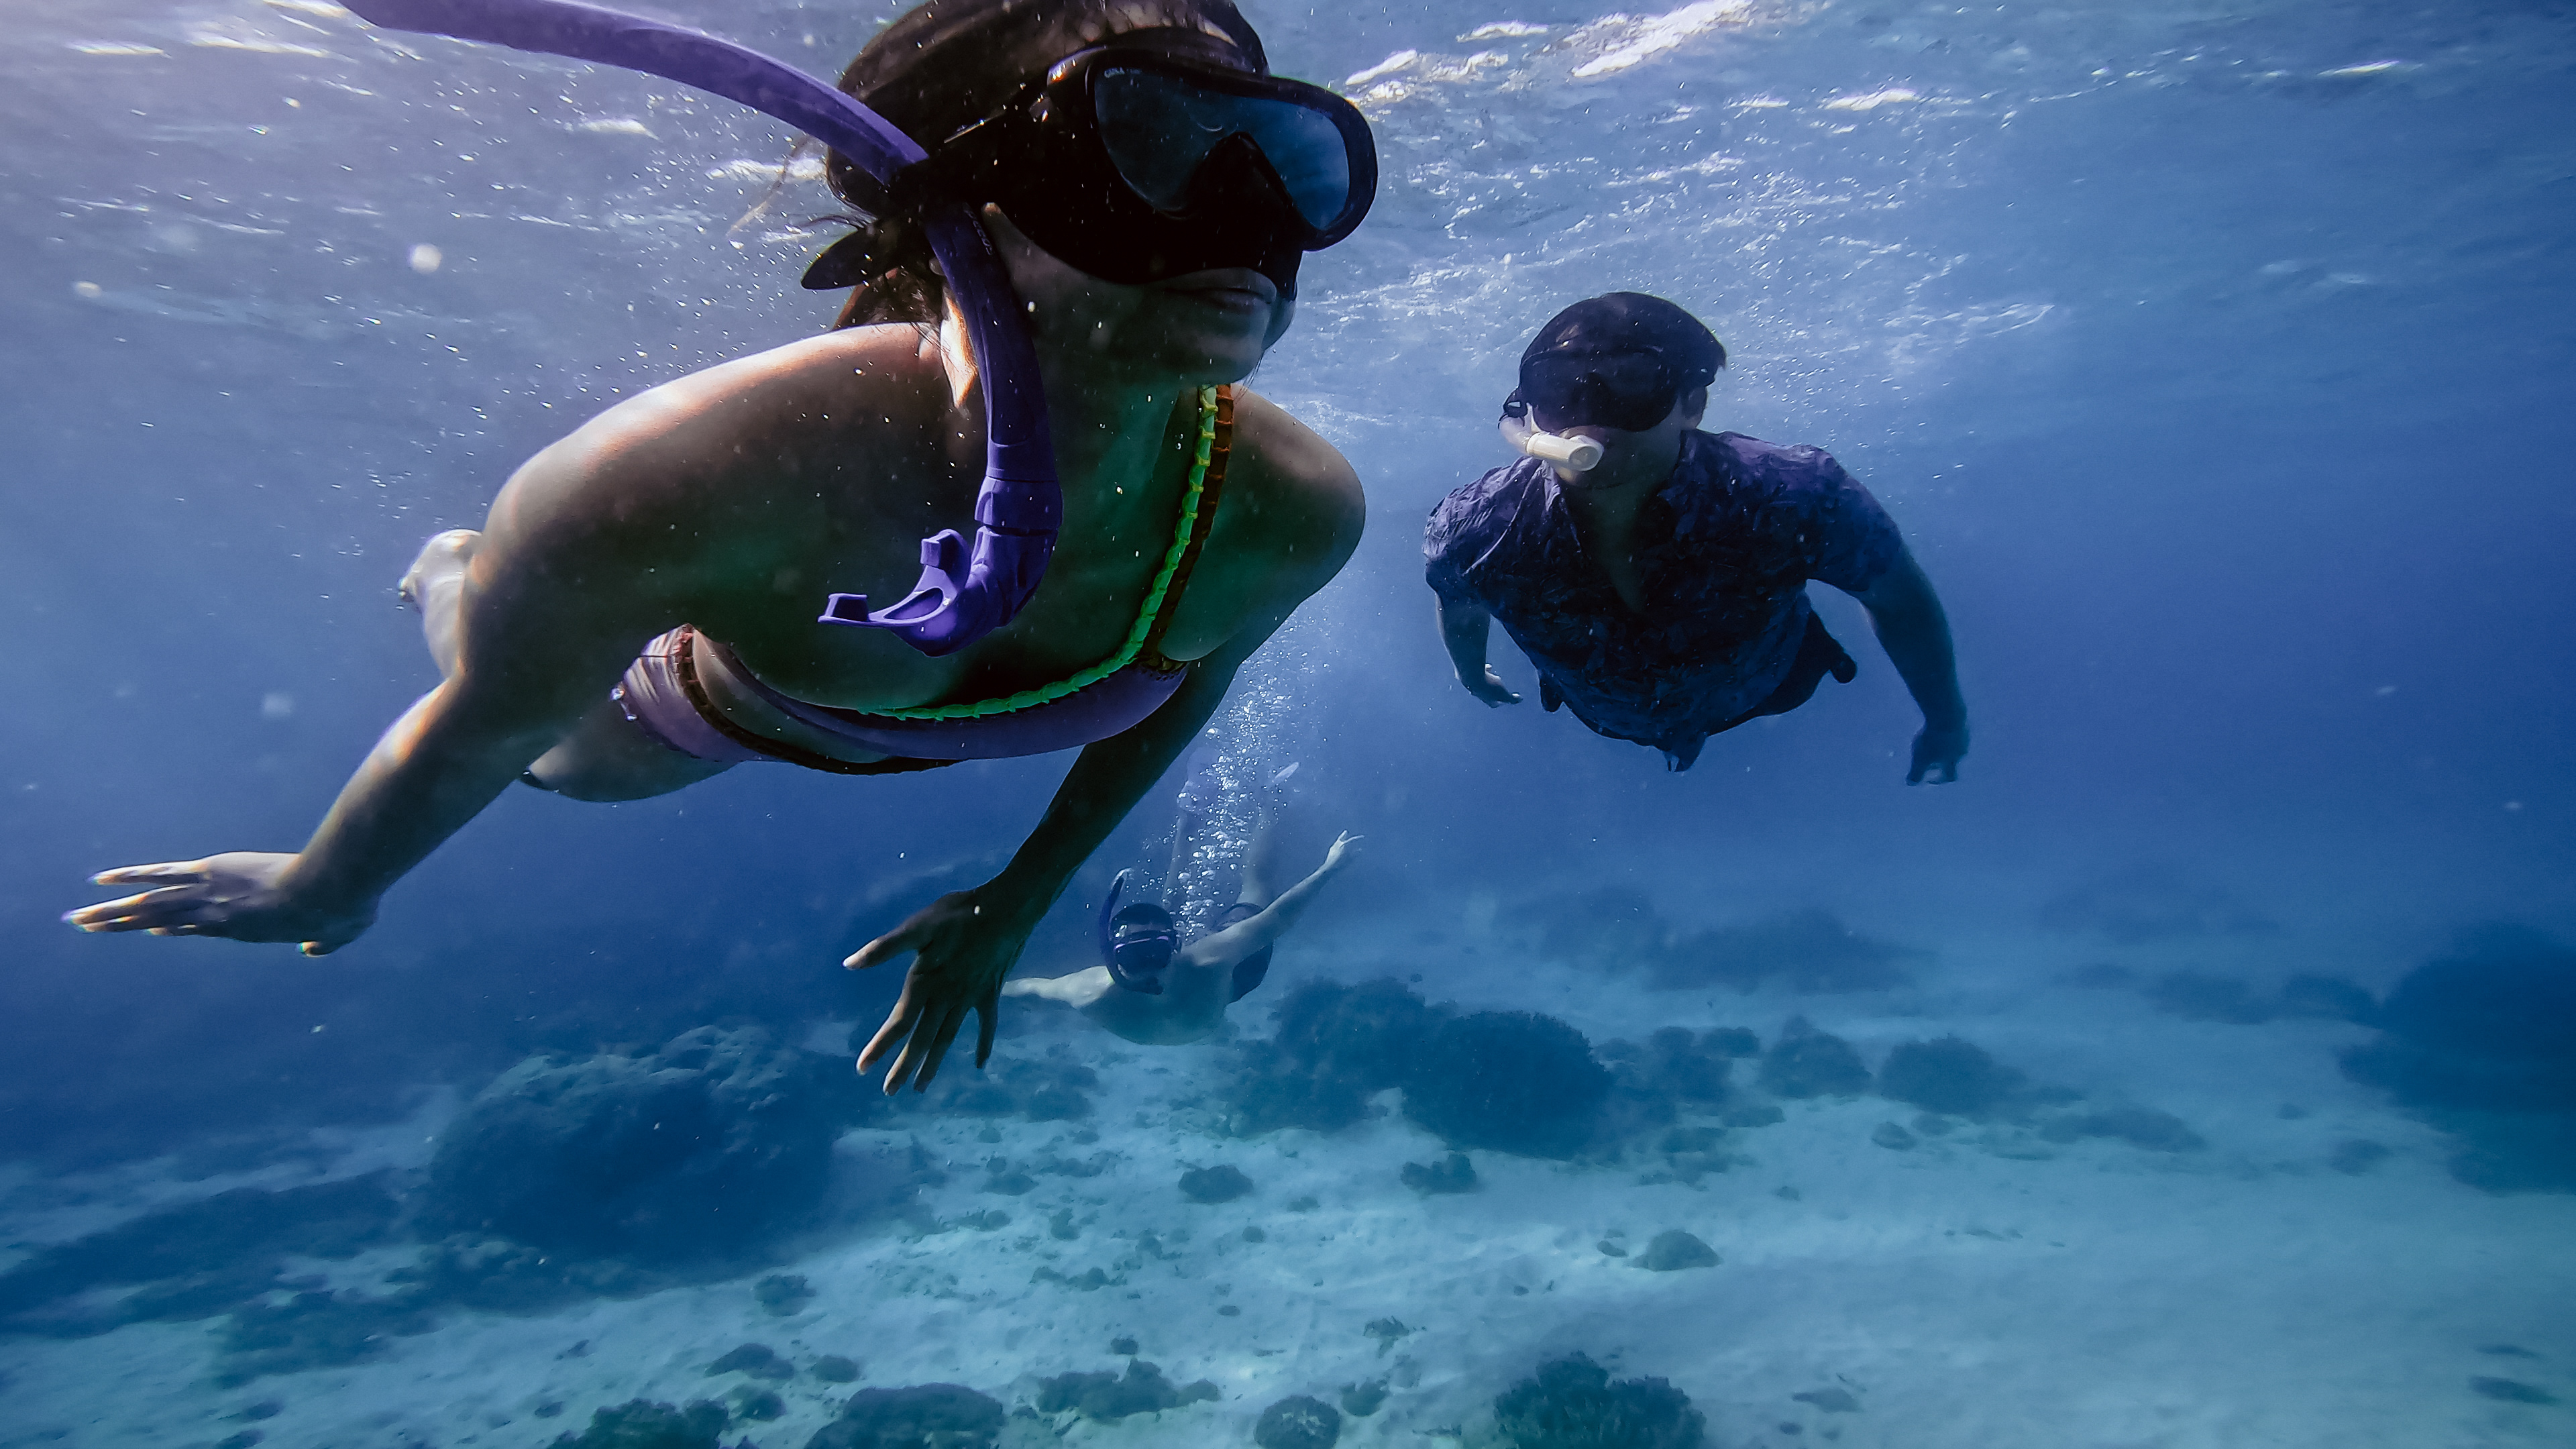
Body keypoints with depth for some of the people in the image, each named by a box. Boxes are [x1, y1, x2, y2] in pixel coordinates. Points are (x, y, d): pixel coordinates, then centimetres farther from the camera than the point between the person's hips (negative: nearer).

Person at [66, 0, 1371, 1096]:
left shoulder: (1288, 511, -37)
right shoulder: (684, 479, -47)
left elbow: (1185, 684, -12)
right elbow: (484, 728, -25)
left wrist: (1022, 899, 1)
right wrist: (322, 892, -4)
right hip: (706, 692, -3)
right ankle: (453, 569, 57)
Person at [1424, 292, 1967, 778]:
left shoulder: (1789, 503, -44)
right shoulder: (1475, 532, -41)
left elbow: (1898, 595, -22)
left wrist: (1946, 723, -7)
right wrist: (1471, 672, 7)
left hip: (1759, 695, 0)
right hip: (1602, 717, 1)